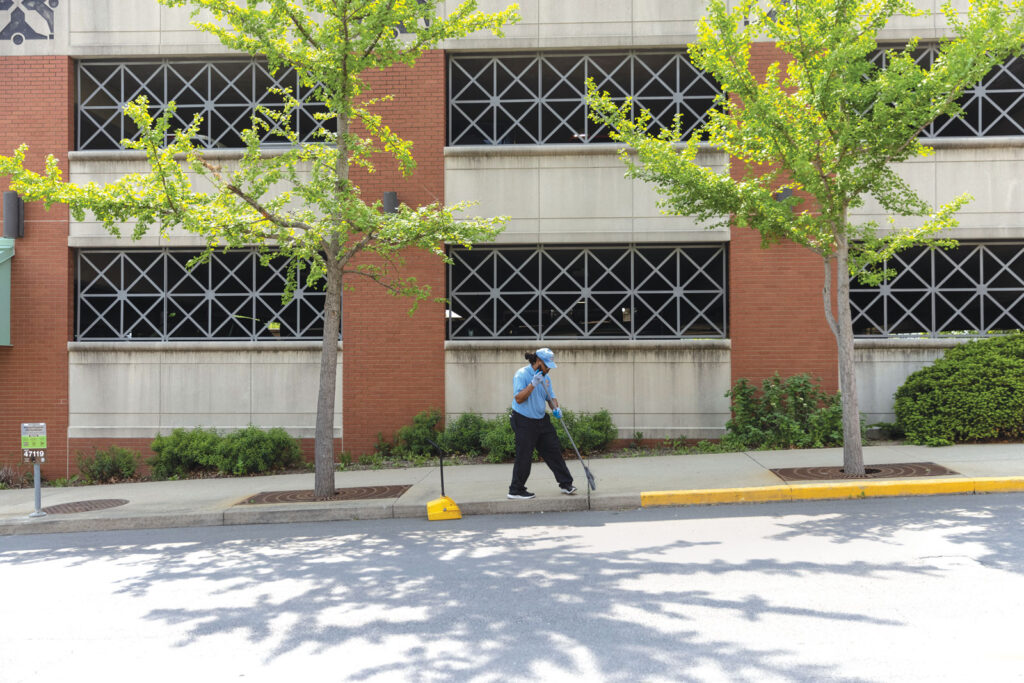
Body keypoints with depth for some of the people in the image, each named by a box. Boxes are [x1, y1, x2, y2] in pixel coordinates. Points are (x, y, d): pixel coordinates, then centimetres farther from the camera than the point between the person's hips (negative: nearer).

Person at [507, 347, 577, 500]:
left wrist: (555, 408, -6)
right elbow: (518, 398, -23)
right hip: (524, 422, -7)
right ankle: (515, 491, 9)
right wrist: (533, 384, -29)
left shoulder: (545, 378, 8)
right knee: (524, 456, -4)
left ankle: (566, 484, 18)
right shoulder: (522, 375, -15)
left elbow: (551, 396, 15)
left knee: (554, 450, 8)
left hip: (542, 420, 8)